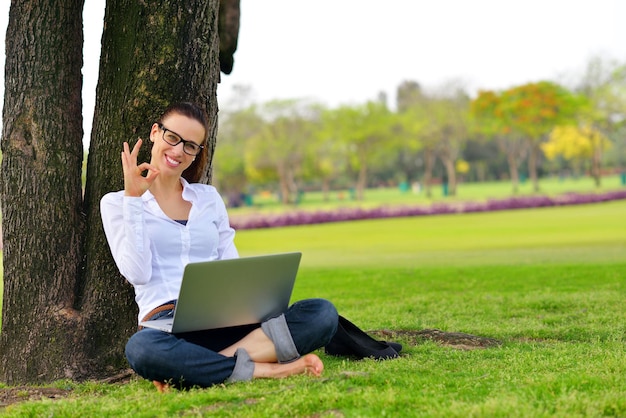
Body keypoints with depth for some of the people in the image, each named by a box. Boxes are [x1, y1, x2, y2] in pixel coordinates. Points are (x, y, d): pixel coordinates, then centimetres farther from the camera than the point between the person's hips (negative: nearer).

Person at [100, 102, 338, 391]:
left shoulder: (209, 197, 21)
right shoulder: (116, 203, 10)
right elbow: (137, 272, -4)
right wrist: (133, 199, -5)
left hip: (226, 318, 4)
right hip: (166, 321, -4)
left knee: (323, 313, -22)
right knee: (141, 348, -43)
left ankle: (189, 368, -30)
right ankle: (263, 370, -29)